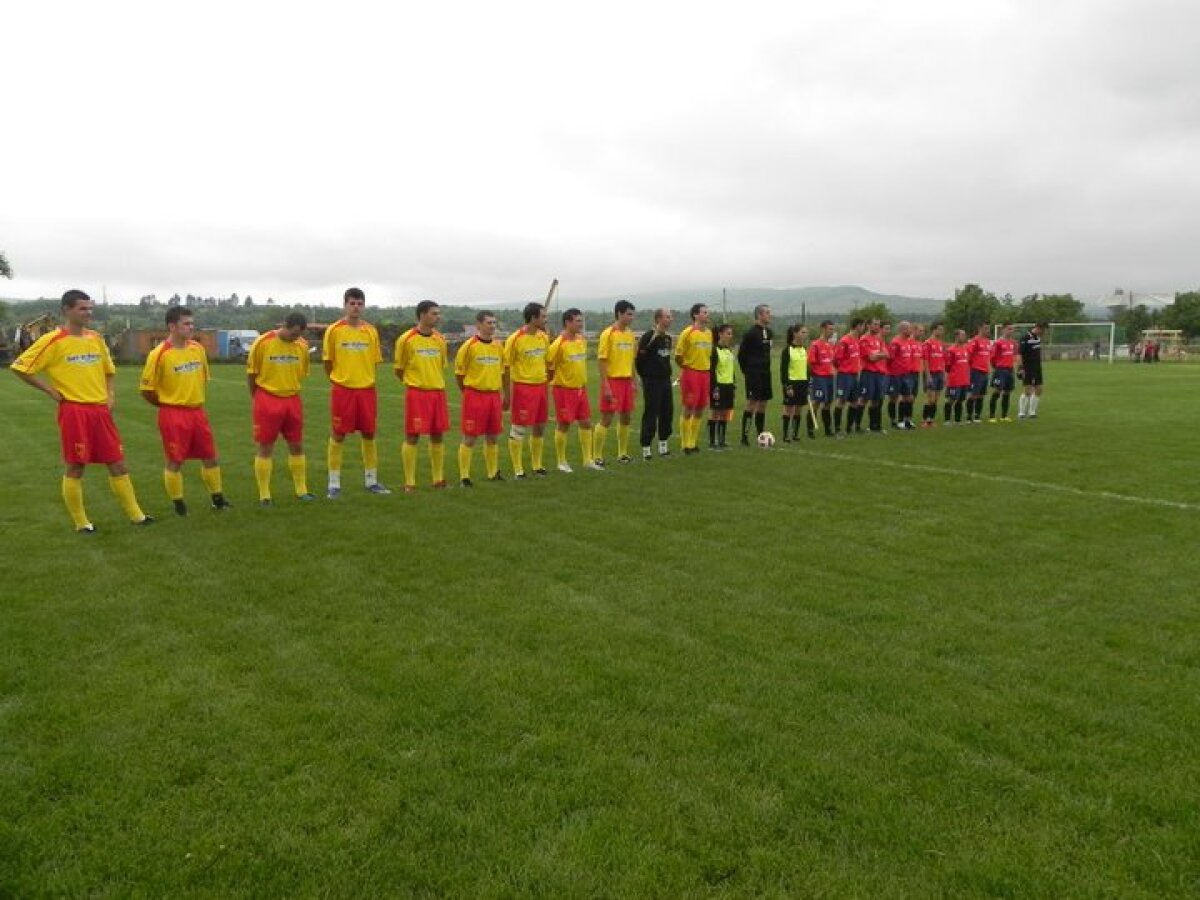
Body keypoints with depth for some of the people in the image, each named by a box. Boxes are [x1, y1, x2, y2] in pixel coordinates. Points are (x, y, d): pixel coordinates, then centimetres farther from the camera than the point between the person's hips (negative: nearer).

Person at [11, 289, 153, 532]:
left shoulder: (96, 338, 10)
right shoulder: (53, 341, -8)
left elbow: (108, 368, 24)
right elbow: (19, 367, -5)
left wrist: (110, 394, 10)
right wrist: (50, 390, -7)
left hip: (100, 410, 6)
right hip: (73, 410, -5)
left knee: (118, 464, 7)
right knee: (75, 468, 2)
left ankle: (136, 515, 15)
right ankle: (81, 523, 13)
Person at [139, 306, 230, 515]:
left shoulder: (198, 348, 4)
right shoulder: (159, 354, -13)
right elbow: (147, 389, -8)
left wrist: (195, 400, 14)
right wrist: (168, 404, 2)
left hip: (197, 411, 6)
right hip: (173, 414, -6)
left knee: (211, 457, 11)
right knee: (175, 461, 2)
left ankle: (217, 498, 25)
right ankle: (178, 504, 16)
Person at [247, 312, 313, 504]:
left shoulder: (302, 345, 0)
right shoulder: (262, 343, -10)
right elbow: (251, 372, -1)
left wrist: (290, 389, 12)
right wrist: (255, 397, 7)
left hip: (292, 400, 4)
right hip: (267, 400, -4)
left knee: (297, 446, 9)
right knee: (265, 448, 1)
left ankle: (301, 490, 21)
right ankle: (264, 495, 9)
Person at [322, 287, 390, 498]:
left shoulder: (371, 331, 5)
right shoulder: (334, 330, -3)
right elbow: (328, 362, 4)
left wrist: (364, 379, 8)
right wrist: (338, 380, 7)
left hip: (367, 390, 3)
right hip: (342, 390, -3)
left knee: (369, 436, 9)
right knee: (337, 437, 2)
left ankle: (371, 481, 20)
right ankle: (334, 484, 10)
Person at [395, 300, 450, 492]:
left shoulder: (440, 339, 9)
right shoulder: (406, 339, -6)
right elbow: (398, 370, 1)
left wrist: (435, 382, 12)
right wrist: (413, 382, 6)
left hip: (438, 392, 5)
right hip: (416, 393, -5)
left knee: (437, 435, 8)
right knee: (412, 436, -3)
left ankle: (438, 479, 18)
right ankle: (409, 482, 5)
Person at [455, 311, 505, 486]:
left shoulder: (498, 346, 9)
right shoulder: (469, 345, -8)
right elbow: (459, 372, -3)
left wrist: (502, 393, 16)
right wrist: (467, 392, 4)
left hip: (494, 395, 5)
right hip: (475, 395, -5)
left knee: (493, 437, 12)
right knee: (469, 438, -1)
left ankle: (493, 472, 24)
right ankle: (464, 476, 7)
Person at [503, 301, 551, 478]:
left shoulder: (544, 337, 7)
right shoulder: (515, 339, -12)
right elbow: (506, 367, -8)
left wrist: (546, 381, 17)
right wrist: (507, 394, -9)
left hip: (541, 386, 7)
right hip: (522, 387, -7)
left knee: (539, 428, 13)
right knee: (518, 430, -1)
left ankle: (536, 465, 26)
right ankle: (518, 469, 8)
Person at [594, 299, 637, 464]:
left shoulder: (630, 334, 10)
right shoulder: (608, 334, -10)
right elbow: (601, 360, -12)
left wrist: (633, 382, 14)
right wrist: (605, 386, -17)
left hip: (627, 380, 7)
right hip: (612, 380, -7)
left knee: (625, 417, 11)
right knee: (606, 419, -4)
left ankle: (622, 453, 23)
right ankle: (597, 456, 4)